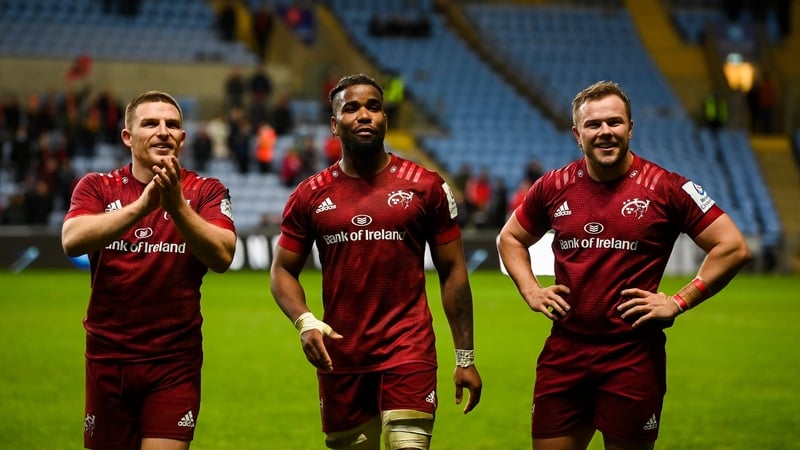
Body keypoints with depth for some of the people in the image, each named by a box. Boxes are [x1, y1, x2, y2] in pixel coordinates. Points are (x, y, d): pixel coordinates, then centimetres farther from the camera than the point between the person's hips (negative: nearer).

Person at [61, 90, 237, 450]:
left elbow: (222, 257, -16)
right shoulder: (97, 187, 2)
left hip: (175, 362, -1)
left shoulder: (206, 191, 1)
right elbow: (72, 241, -19)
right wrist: (142, 204, -30)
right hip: (107, 357, 1)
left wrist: (177, 206, -29)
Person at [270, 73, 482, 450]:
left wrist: (465, 357, 1)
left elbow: (452, 271, 4)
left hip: (409, 349, -2)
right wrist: (305, 322, -12)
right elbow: (283, 271, 9)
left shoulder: (426, 187, 2)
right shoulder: (310, 196, 5)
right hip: (339, 356, 3)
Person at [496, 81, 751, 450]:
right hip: (565, 352, 3)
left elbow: (733, 247, -4)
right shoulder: (554, 187, 6)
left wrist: (678, 301, -8)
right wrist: (530, 291, 8)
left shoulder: (666, 188, -5)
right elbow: (510, 238, 23)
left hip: (634, 355, -3)